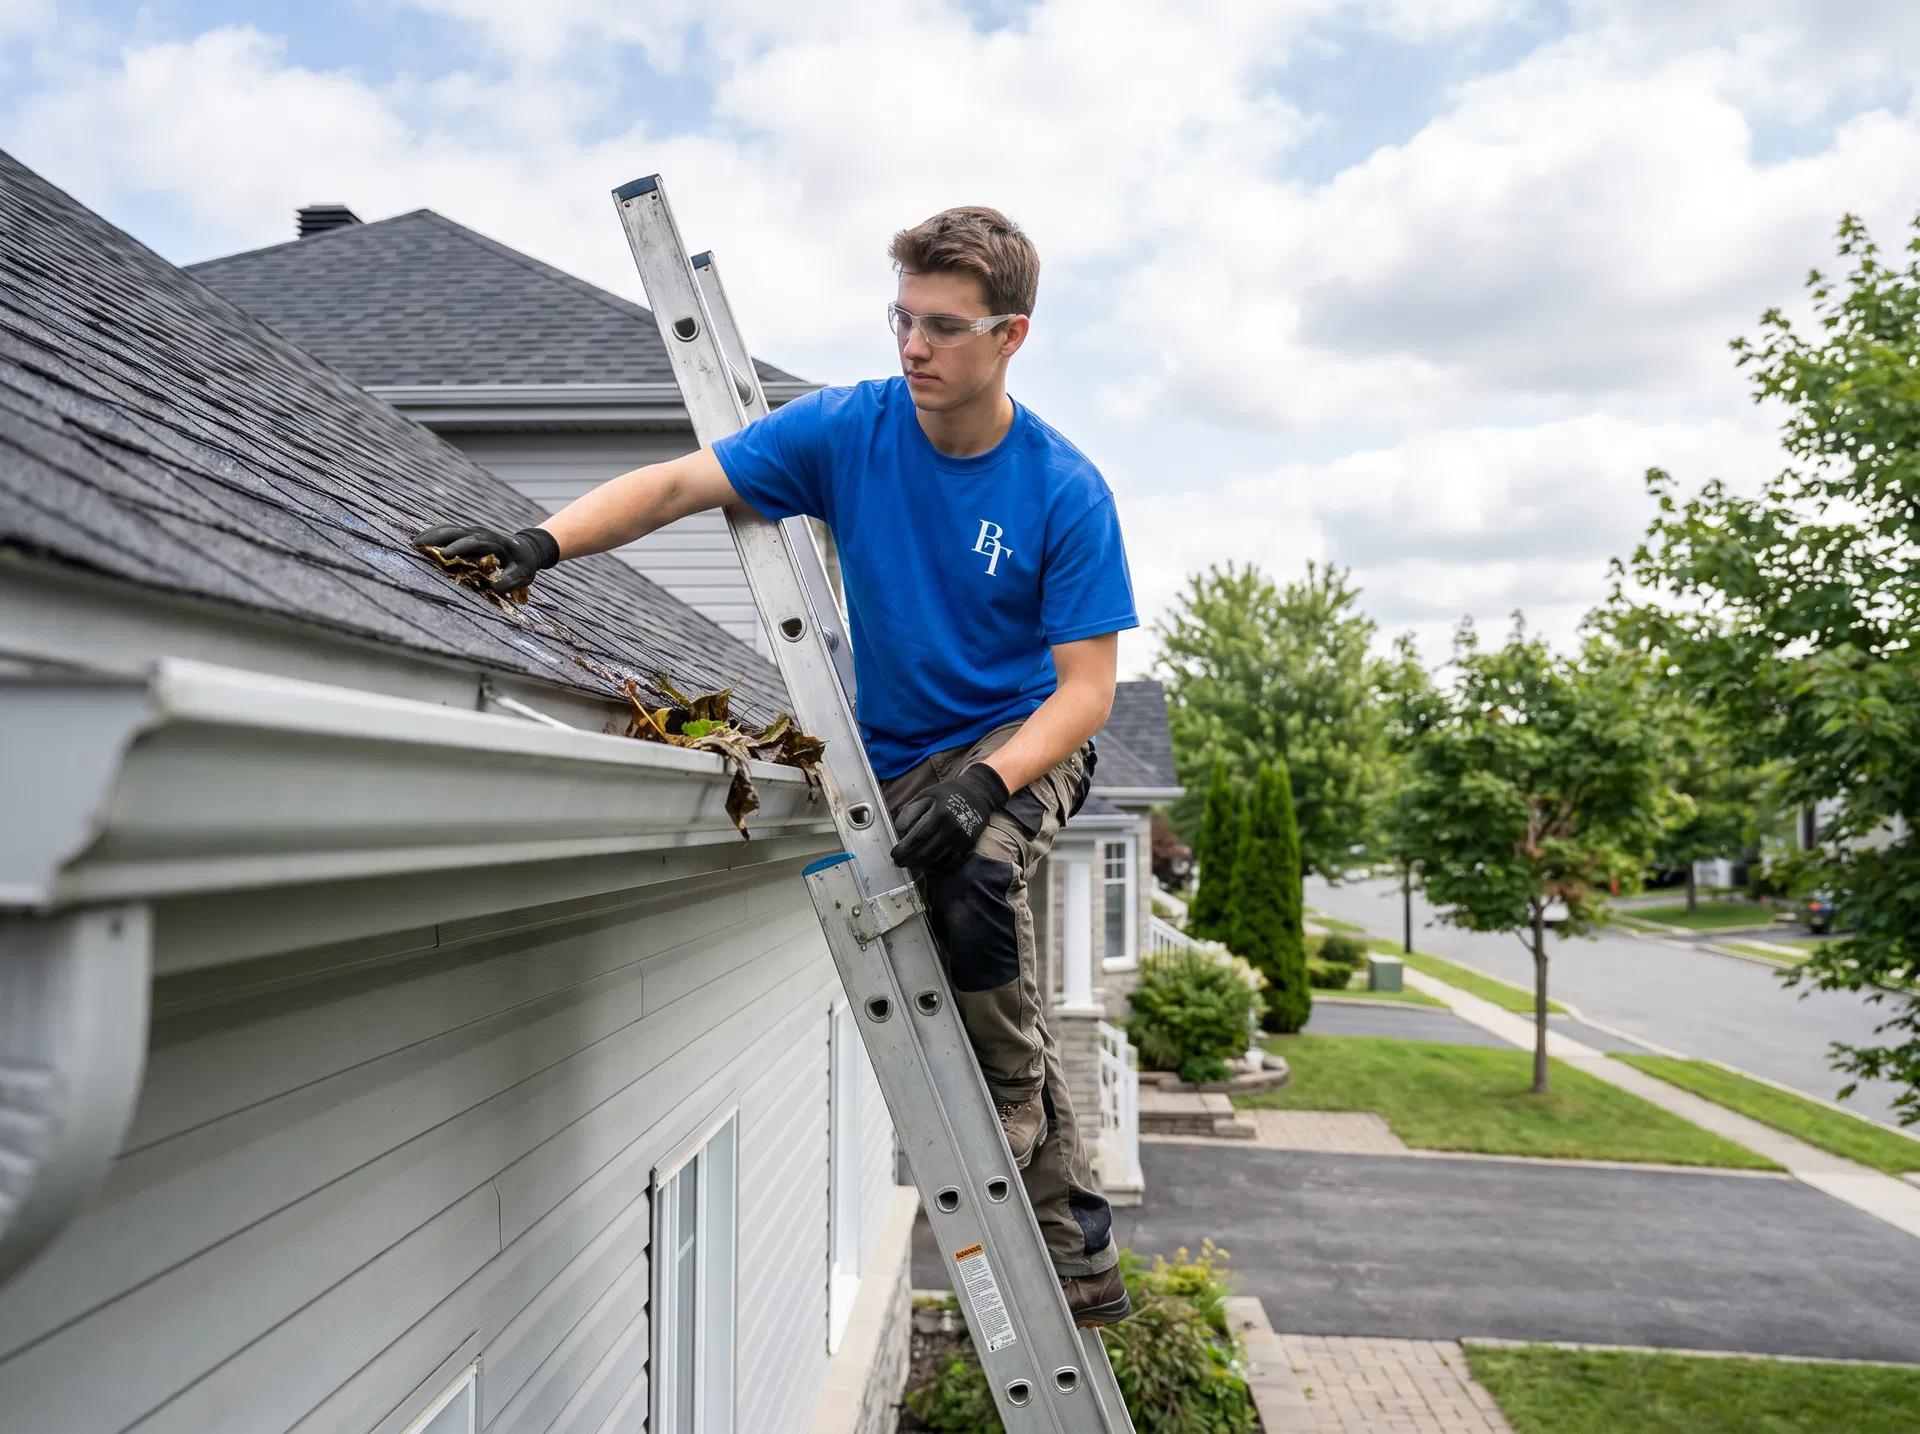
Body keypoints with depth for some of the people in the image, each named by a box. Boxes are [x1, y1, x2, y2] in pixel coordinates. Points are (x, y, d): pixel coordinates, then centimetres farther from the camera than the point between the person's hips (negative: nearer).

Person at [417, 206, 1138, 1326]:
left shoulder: (1065, 494, -16)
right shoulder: (849, 429, -9)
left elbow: (1085, 690, -17)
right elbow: (678, 485, -14)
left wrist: (984, 783, -34)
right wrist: (545, 541, -31)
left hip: (1022, 743, -3)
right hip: (892, 759, 3)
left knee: (974, 882, -36)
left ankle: (1020, 1120, -10)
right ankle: (1079, 1253, 17)